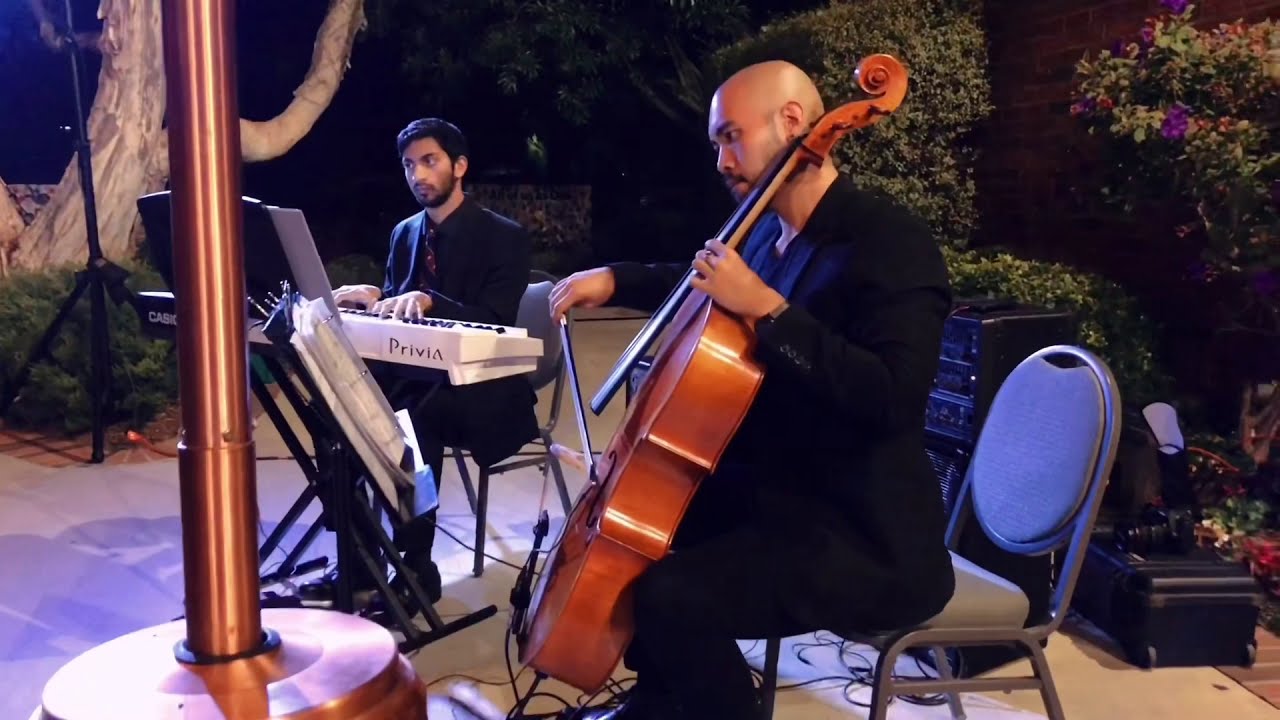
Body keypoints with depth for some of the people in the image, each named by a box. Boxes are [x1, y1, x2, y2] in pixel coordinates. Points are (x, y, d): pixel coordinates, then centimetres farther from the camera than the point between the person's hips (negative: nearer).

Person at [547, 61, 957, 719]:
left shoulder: (892, 242, -19)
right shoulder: (769, 230, 7)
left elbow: (894, 399, -32)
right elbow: (700, 289, 29)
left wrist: (767, 308, -32)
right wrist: (615, 279, 14)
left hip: (866, 535, -9)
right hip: (769, 489, 10)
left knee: (670, 596, -27)